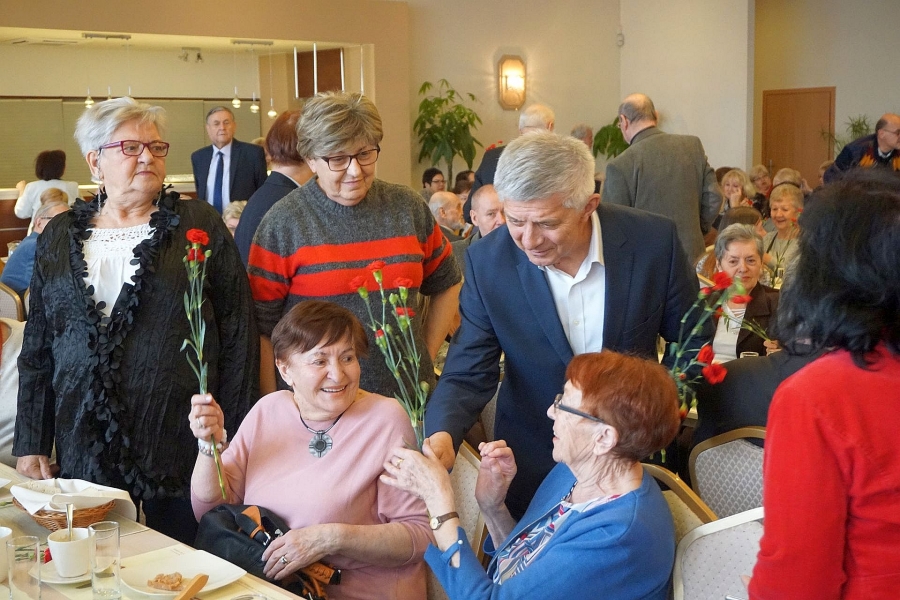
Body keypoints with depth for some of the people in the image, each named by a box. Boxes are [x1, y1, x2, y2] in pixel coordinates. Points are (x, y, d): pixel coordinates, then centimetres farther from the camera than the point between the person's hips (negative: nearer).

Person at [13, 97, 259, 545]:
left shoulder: (199, 226, 1)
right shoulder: (59, 237, 10)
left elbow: (238, 335, -1)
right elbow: (37, 348, 13)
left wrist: (236, 441, -5)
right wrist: (31, 444, 8)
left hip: (182, 449, -2)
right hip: (85, 452, 3)